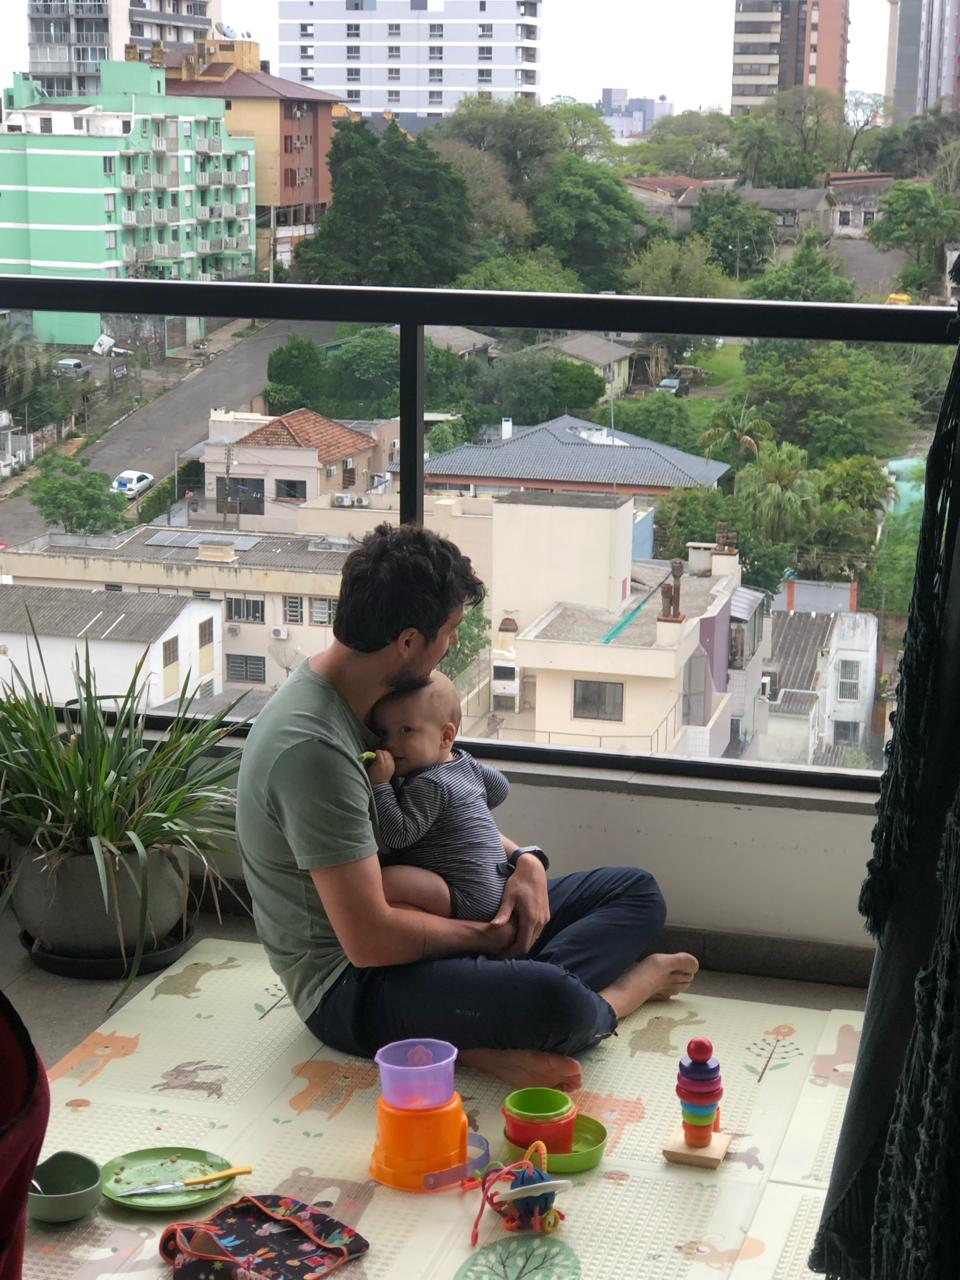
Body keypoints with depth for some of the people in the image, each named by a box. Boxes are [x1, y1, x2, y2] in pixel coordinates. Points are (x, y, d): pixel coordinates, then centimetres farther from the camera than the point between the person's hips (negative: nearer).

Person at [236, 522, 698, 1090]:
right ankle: (621, 990, -2)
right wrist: (486, 937, -12)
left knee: (638, 892, 6)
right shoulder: (314, 749, -28)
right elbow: (370, 941, -29)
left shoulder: (368, 699, 4)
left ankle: (497, 1033, -16)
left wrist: (523, 860, 0)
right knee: (552, 1001, -38)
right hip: (351, 987, -11)